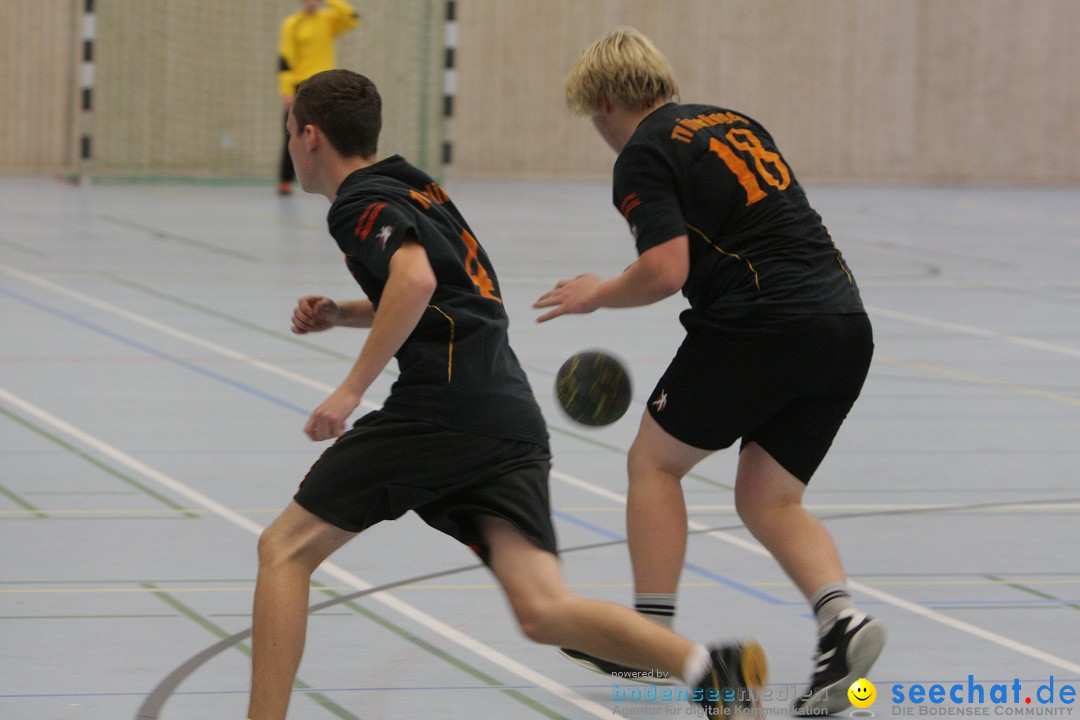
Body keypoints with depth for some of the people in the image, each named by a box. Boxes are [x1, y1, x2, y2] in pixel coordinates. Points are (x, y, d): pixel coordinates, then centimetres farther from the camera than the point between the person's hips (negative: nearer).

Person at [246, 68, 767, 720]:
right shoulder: (411, 184, 27)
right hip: (514, 417, 8)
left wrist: (351, 390, -18)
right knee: (543, 612, -6)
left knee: (284, 548, 5)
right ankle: (714, 668, -27)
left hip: (444, 408, -8)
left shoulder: (361, 203, 0)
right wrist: (342, 314, 29)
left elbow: (416, 280, -21)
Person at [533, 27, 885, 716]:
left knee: (655, 459, 13)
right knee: (768, 500, 12)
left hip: (759, 324, -7)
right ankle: (841, 617, -12)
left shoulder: (644, 155, -2)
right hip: (846, 324, 7)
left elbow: (666, 270, -14)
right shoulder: (733, 122, 22)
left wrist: (597, 294, 4)